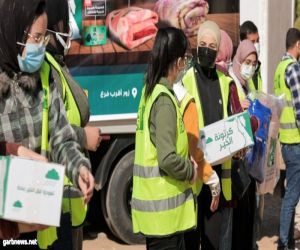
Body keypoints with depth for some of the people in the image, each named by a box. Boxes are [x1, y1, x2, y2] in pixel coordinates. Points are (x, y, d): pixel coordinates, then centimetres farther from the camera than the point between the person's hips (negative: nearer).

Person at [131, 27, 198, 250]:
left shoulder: (150, 91, 8)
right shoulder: (165, 99, -18)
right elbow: (168, 159, -22)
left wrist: (187, 164, 6)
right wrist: (191, 170, -6)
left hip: (153, 202, 9)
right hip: (165, 208, -9)